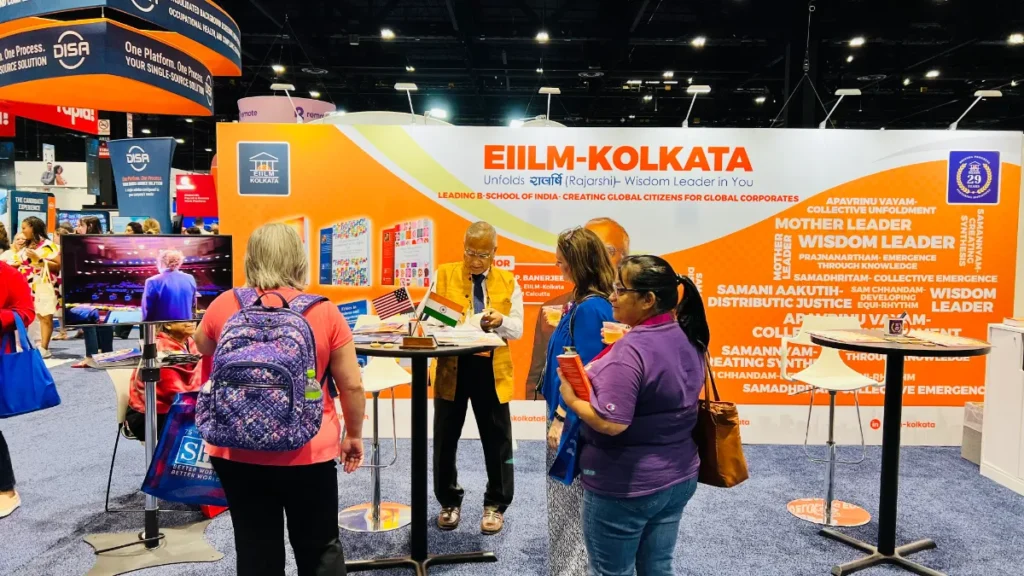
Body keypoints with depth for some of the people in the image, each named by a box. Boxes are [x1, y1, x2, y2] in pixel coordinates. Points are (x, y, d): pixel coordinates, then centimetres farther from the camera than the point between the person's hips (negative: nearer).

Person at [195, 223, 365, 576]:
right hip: (308, 452, -1)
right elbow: (352, 386, -5)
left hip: (238, 452, 2)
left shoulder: (225, 305, -5)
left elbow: (202, 347, 17)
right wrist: (353, 435, 9)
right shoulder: (325, 312, -9)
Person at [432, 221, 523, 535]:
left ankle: (495, 505, 24)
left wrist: (501, 321, -21)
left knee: (497, 439, 8)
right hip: (451, 367, 0)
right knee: (445, 438, 9)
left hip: (492, 369, 0)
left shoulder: (509, 282, 6)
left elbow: (518, 329, 0)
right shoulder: (444, 274, 4)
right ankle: (449, 502, 28)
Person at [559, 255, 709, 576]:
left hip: (625, 486, -8)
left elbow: (611, 422, -29)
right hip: (680, 477, 8)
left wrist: (571, 399, -14)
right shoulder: (689, 340, 1)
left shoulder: (631, 350, -25)